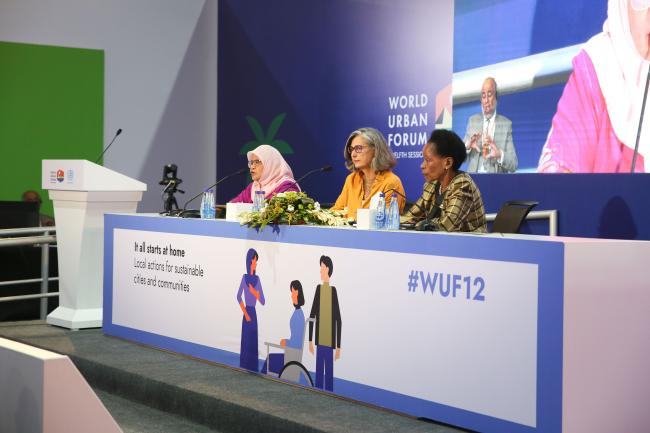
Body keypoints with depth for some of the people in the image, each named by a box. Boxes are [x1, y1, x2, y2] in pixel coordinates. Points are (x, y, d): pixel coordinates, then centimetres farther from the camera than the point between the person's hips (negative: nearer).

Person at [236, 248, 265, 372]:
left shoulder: (257, 279, 6)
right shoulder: (244, 277, -7)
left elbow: (263, 301, 5)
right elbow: (239, 297, -13)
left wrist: (254, 292, -12)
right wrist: (245, 314, -14)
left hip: (254, 313, 5)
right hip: (247, 313, -5)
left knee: (253, 344, 9)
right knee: (246, 344, -3)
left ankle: (253, 371, 14)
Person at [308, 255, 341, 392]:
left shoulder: (333, 290, -12)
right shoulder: (319, 288, 6)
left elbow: (338, 320, -10)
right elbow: (312, 315, 11)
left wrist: (338, 346, -9)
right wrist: (310, 340, 11)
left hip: (329, 342, -5)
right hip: (320, 340, 5)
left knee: (329, 373, 0)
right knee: (319, 372, 11)